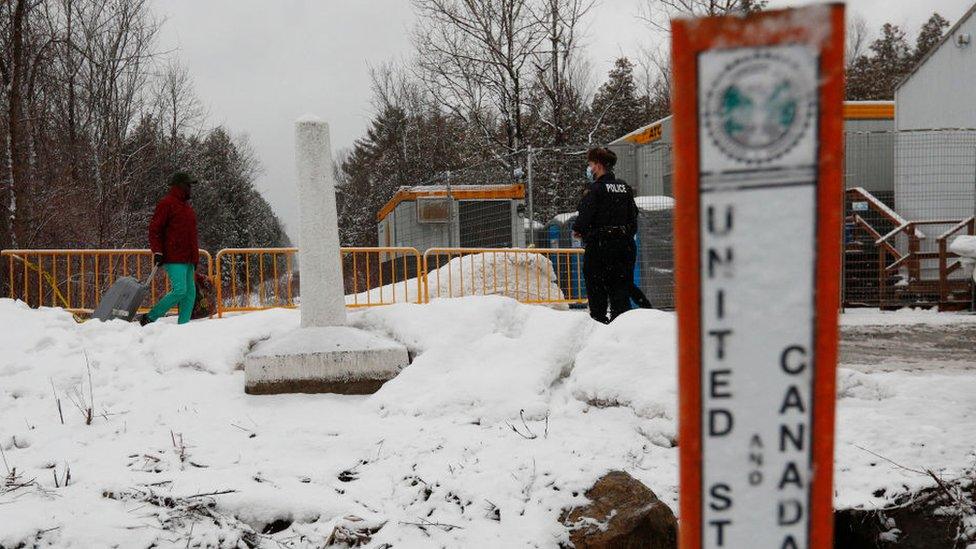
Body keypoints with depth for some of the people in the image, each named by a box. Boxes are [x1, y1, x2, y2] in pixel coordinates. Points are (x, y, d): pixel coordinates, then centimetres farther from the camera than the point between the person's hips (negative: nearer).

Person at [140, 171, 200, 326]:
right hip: (174, 258, -9)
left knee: (190, 293, 3)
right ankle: (149, 318, -6)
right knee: (179, 290, -17)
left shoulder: (187, 206, 23)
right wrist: (157, 252, -17)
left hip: (187, 259, 9)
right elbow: (154, 229, -9)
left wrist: (195, 257, 24)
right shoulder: (167, 203, -5)